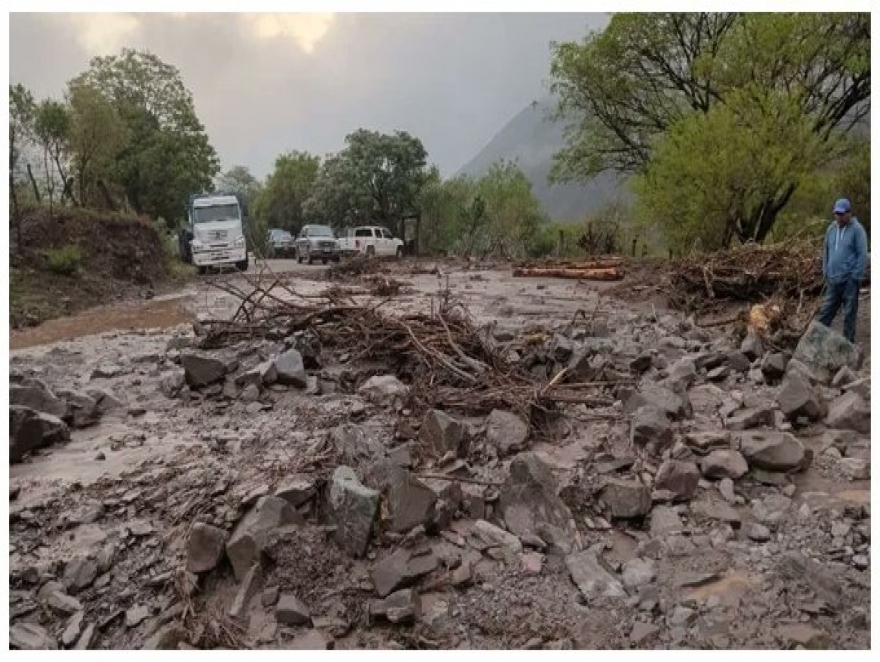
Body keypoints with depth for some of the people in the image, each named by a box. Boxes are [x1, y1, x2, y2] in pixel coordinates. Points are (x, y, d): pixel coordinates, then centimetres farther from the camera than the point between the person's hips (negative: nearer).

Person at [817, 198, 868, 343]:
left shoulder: (857, 229, -8)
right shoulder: (831, 228, 9)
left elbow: (862, 255, -10)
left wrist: (855, 277, -13)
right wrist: (825, 271, 11)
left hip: (849, 281, -5)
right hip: (833, 280, 5)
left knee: (849, 313, 4)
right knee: (826, 310, 8)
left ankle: (848, 341, 13)